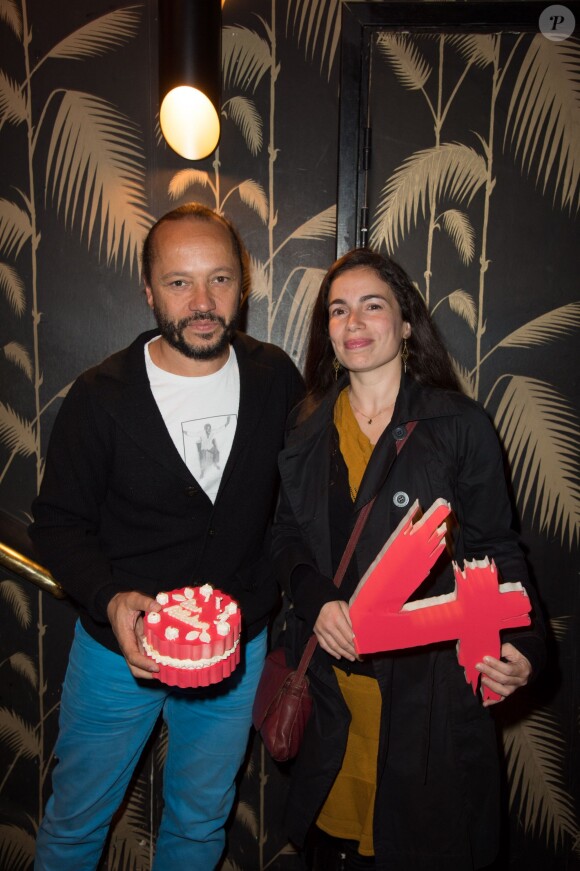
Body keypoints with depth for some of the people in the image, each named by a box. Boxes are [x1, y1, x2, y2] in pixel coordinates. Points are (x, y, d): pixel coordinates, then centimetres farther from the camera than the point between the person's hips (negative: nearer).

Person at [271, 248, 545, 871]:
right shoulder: (307, 428, 6)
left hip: (430, 681, -2)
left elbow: (496, 550, -2)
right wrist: (316, 602, -9)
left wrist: (521, 645, -17)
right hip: (331, 680, 3)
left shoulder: (460, 425, -4)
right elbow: (287, 538, 9)